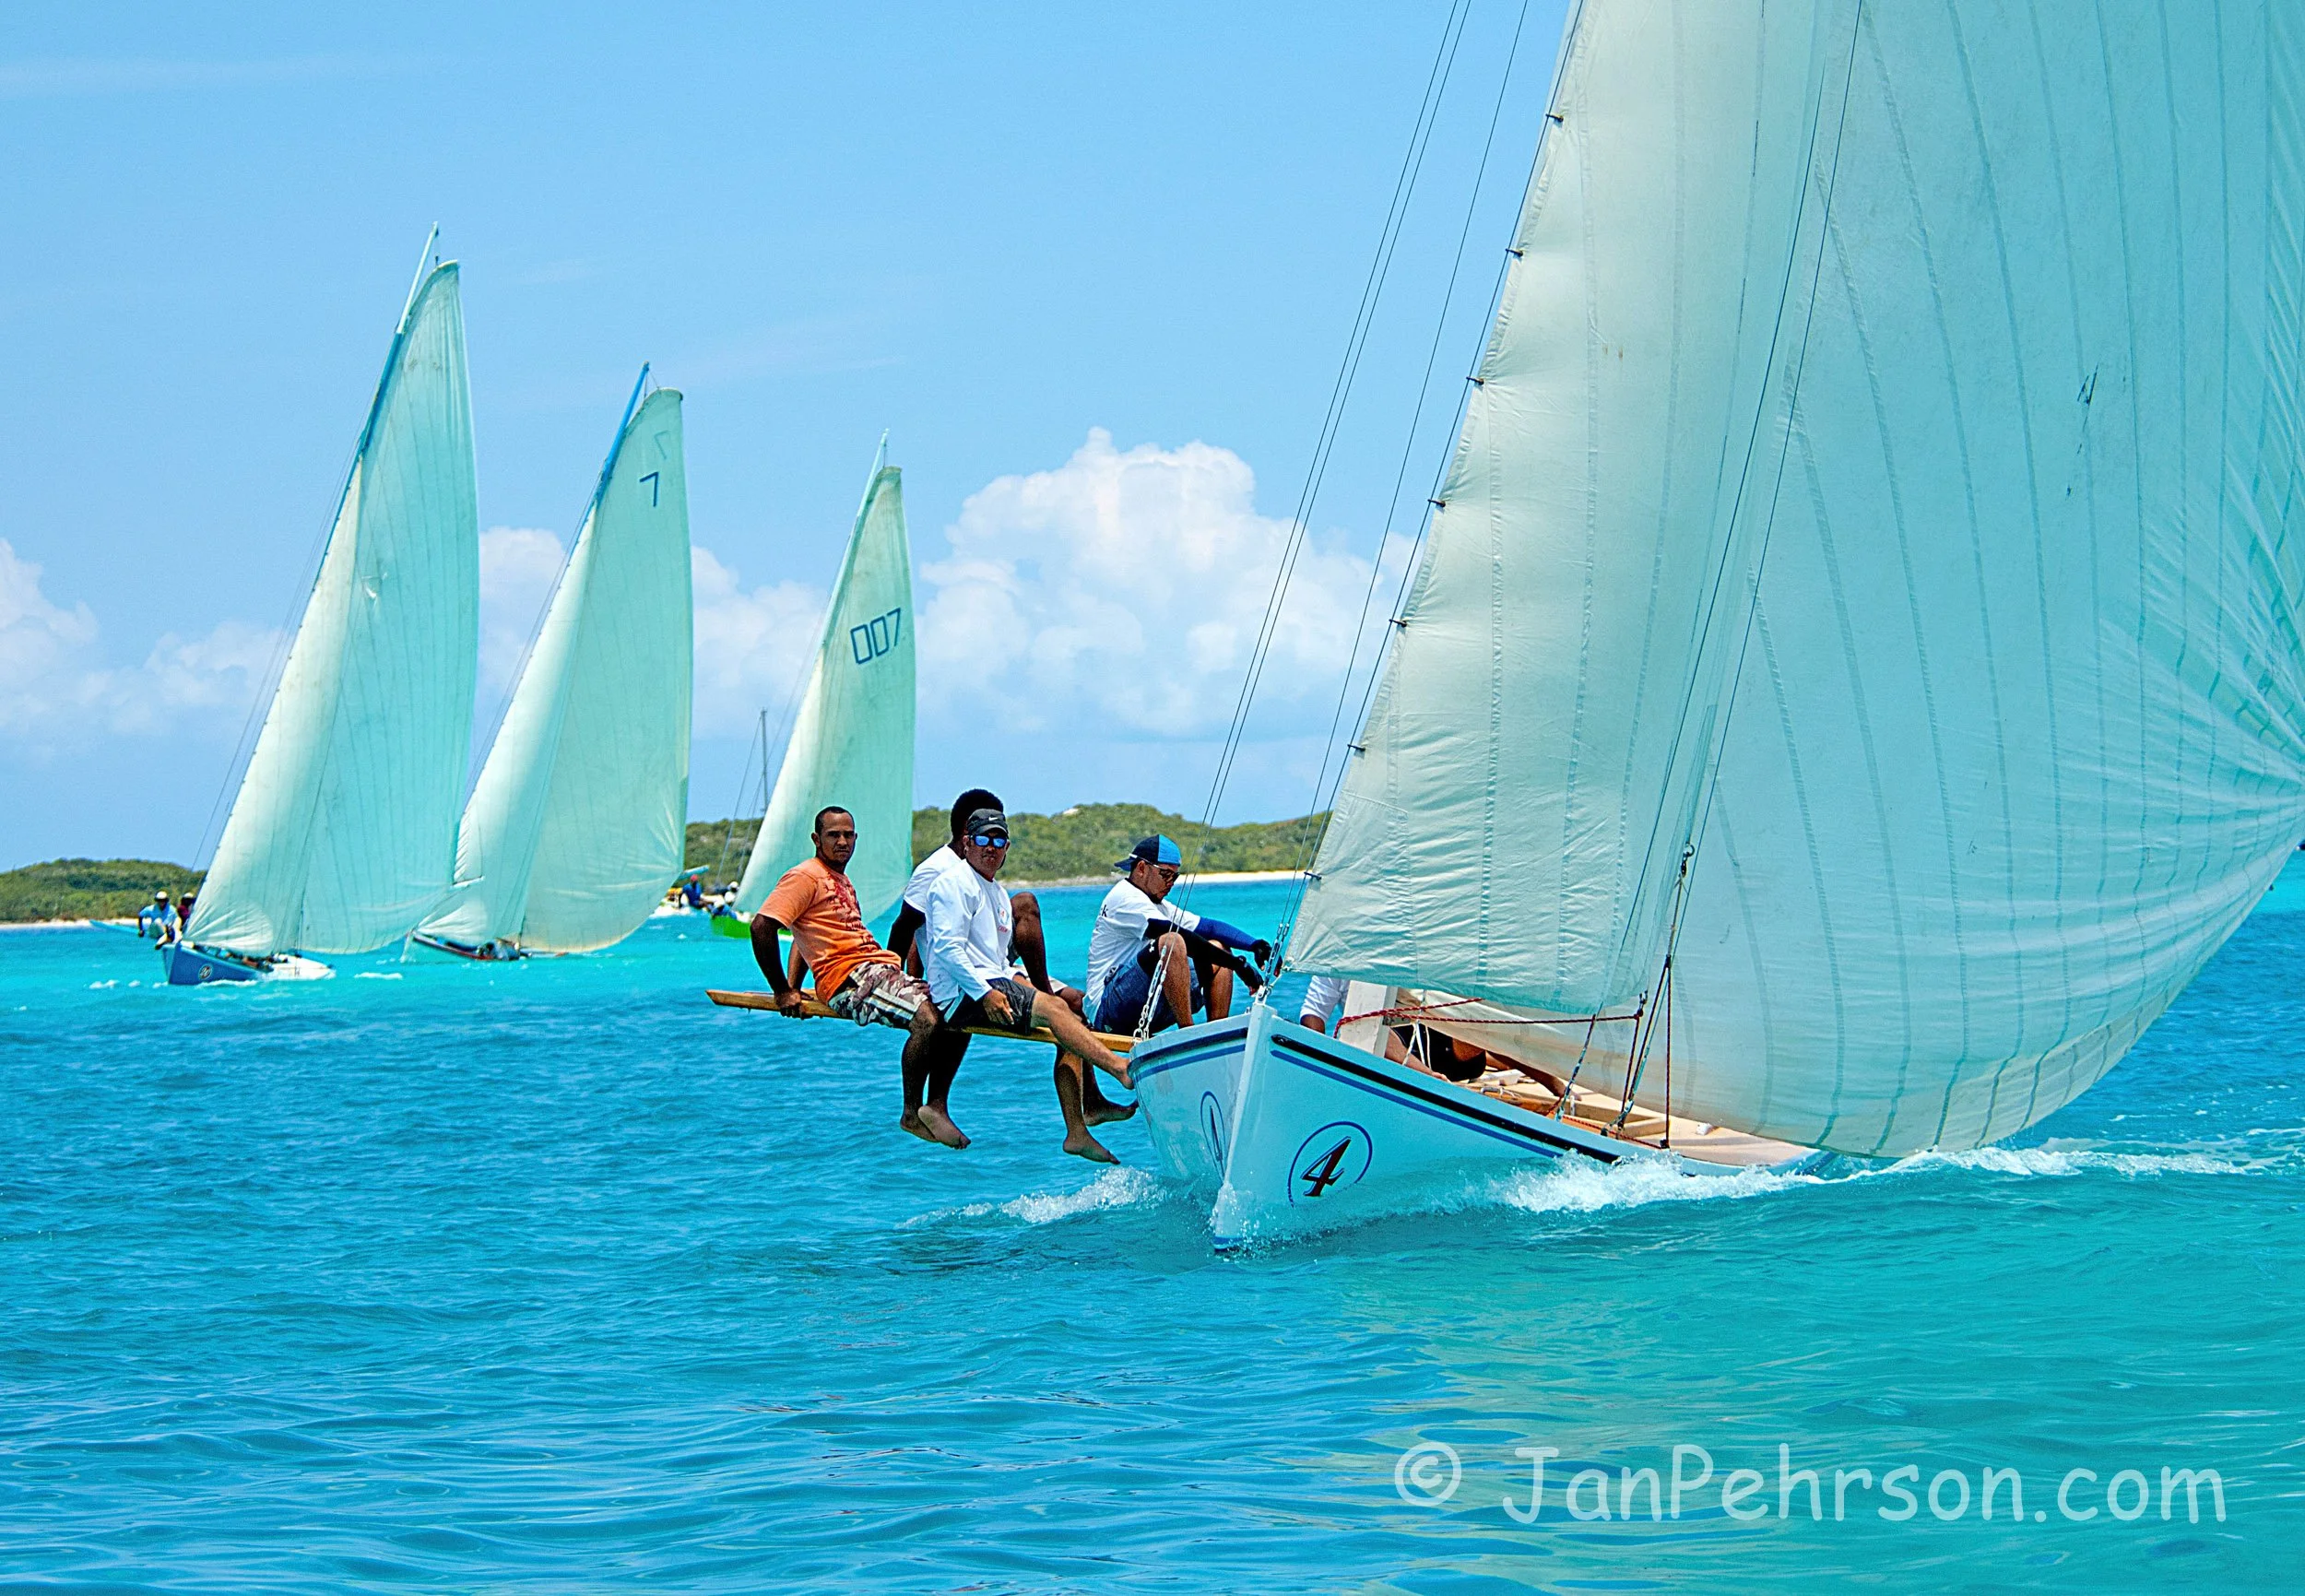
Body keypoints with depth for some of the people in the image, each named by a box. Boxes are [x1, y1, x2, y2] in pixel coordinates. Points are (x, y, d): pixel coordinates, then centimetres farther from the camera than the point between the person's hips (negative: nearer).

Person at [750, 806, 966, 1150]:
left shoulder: (843, 881, 27)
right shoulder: (805, 877, -3)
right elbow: (762, 927, -12)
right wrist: (782, 992, -10)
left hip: (881, 970, 10)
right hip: (850, 979, -10)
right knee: (927, 1019, -28)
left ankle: (935, 1107, -2)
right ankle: (912, 1113, -16)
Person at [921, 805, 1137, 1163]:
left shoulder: (999, 894, 26)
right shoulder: (954, 884, -4)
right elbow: (947, 948, -15)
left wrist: (1017, 980, 7)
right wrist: (985, 994, -22)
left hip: (994, 985, 9)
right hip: (961, 996, -9)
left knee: (1071, 1028, -6)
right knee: (1054, 1008, -25)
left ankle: (1076, 1132, -14)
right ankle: (1124, 1071, -37)